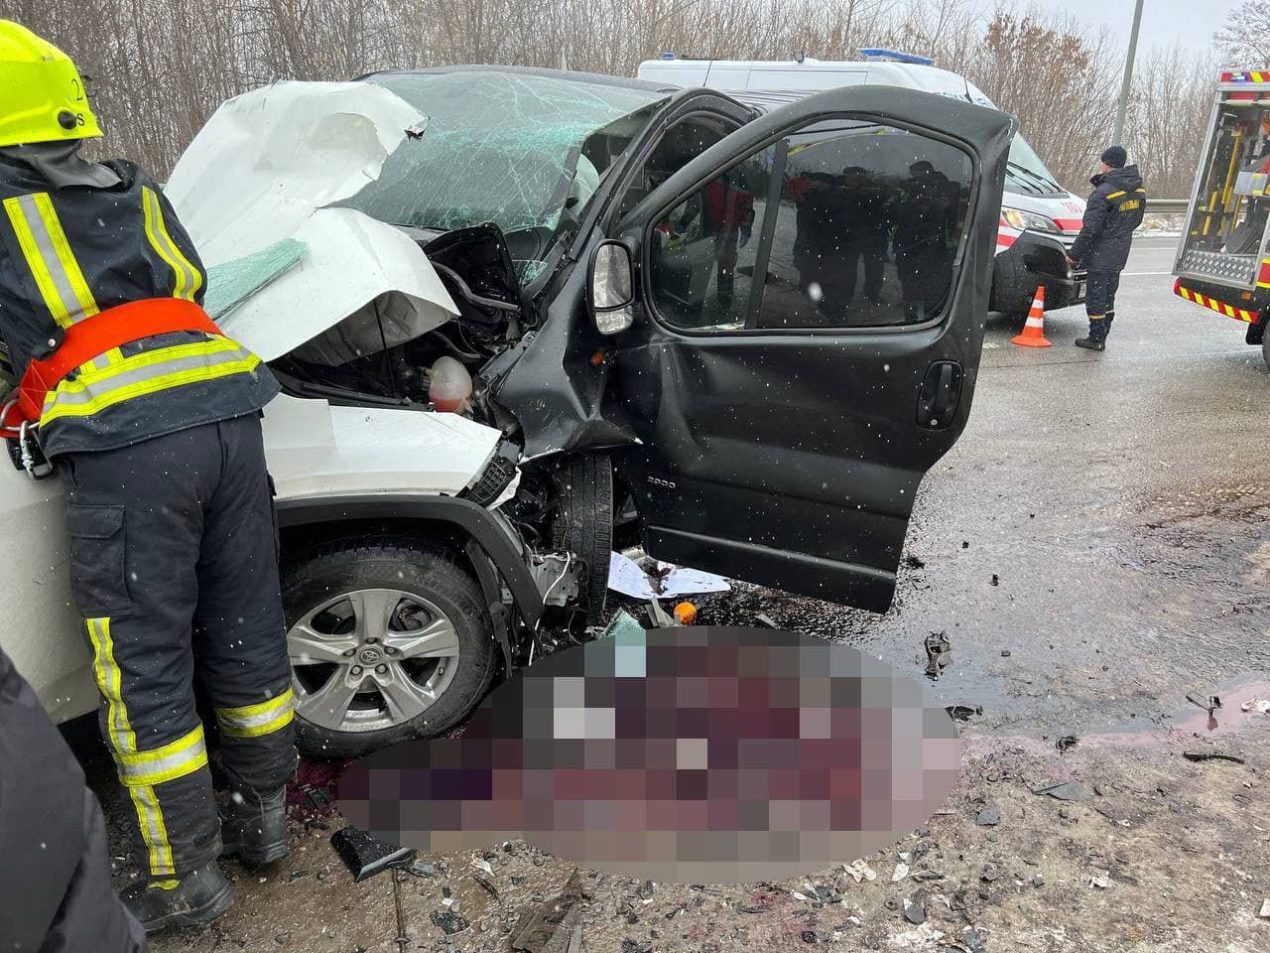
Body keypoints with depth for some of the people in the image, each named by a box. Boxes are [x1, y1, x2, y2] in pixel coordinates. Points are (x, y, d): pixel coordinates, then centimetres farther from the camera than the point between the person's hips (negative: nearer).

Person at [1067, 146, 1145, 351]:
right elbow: (1136, 221, 17)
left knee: (1096, 295, 1)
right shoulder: (1138, 190, 7)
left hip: (1101, 255, -8)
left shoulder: (1103, 193, -20)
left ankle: (1096, 338, 5)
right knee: (1109, 295, 17)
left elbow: (1090, 229, -22)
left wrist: (1074, 254, -14)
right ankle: (1102, 337, 24)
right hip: (1120, 254, 8)